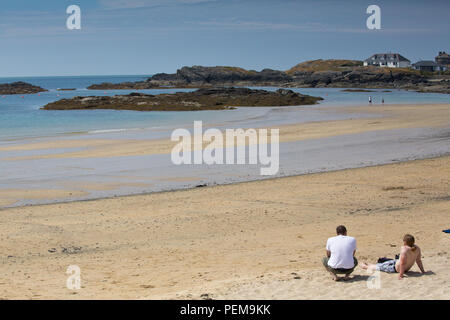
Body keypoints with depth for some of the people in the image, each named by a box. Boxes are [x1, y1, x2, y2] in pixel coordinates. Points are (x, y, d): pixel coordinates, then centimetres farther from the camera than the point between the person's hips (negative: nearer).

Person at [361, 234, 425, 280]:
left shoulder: (404, 249, -31)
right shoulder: (416, 248, -11)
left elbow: (402, 263, -33)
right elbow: (419, 260, -4)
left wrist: (401, 274, -31)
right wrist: (422, 271, 4)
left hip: (396, 268, -7)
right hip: (407, 268, 7)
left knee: (381, 266, 18)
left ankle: (366, 266, 42)